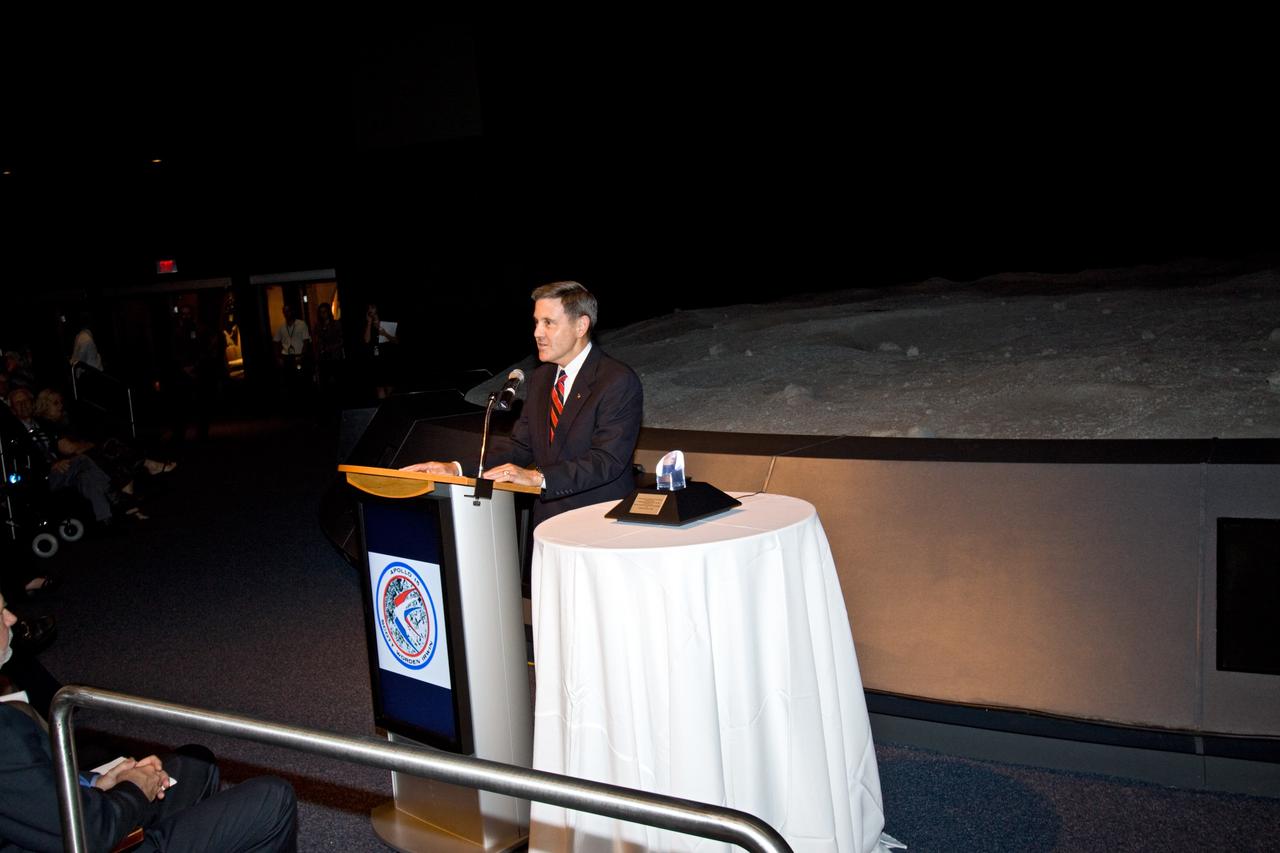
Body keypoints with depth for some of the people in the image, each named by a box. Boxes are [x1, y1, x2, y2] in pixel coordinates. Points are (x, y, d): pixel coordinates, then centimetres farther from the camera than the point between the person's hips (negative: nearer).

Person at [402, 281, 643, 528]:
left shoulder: (620, 382, -11)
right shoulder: (541, 378, 15)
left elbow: (607, 461, -19)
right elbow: (520, 445, 13)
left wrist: (538, 477, -29)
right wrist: (457, 469, -2)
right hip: (546, 518, 6)